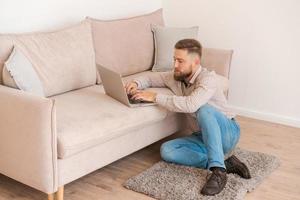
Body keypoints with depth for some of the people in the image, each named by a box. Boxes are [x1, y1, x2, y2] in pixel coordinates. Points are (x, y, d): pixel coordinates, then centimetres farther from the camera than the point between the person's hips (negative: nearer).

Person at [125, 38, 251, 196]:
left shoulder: (208, 79, -22)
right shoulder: (175, 77, 0)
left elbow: (190, 105, -39)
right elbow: (151, 78, 16)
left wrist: (155, 97, -31)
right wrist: (136, 83, -8)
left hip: (227, 133, -7)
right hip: (205, 136, 7)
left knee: (204, 109, -37)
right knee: (167, 150, -17)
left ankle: (219, 170, -35)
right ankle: (224, 163, -17)